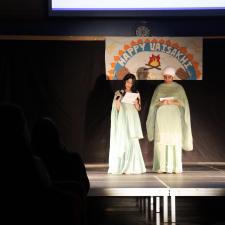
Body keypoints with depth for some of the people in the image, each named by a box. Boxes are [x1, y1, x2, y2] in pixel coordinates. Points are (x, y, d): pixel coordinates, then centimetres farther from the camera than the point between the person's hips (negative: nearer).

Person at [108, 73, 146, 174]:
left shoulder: (136, 94, 12)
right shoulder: (118, 93, 7)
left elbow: (138, 108, 11)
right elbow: (117, 108, 3)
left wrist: (136, 103, -8)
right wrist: (118, 100, -13)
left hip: (132, 121, 1)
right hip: (122, 120, -1)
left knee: (133, 143, -7)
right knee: (122, 142, -5)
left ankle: (131, 167, -6)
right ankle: (120, 167, -2)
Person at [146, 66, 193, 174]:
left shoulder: (179, 88, 6)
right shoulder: (159, 88, 11)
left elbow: (183, 103, 3)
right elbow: (154, 103, 10)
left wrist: (173, 102, -13)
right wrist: (161, 102, -10)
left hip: (174, 117, -1)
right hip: (162, 116, 1)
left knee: (175, 141, -7)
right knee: (161, 141, -7)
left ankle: (176, 167, -5)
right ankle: (161, 167, -6)